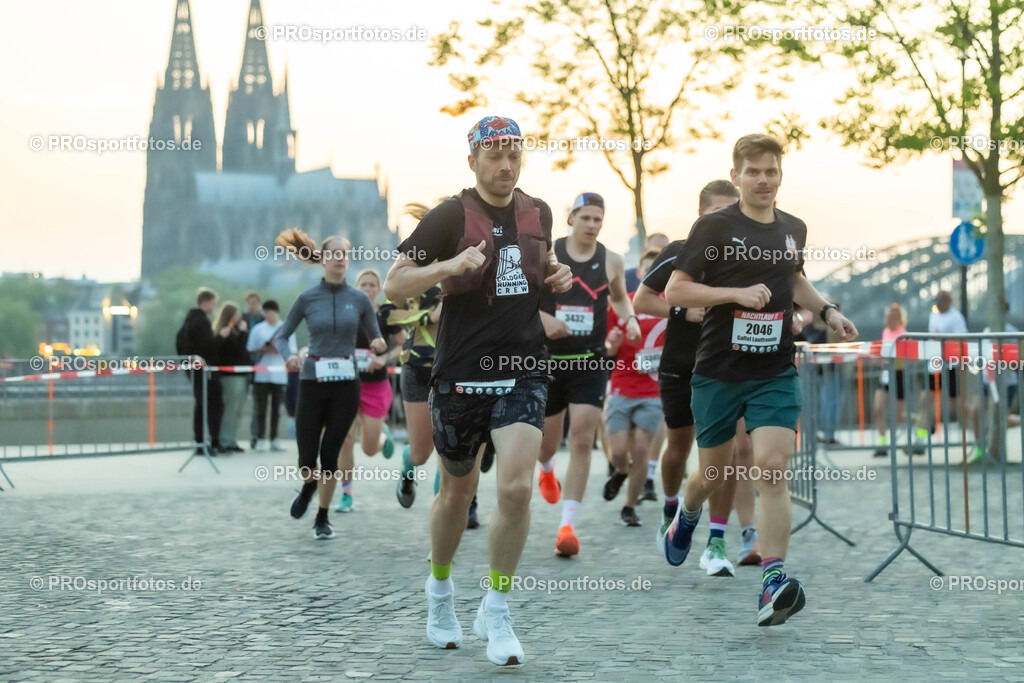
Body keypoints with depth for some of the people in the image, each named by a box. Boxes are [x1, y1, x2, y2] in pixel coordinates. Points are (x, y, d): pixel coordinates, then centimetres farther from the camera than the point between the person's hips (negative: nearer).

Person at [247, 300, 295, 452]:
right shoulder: (258, 329, 7)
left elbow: (292, 353, 6)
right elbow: (250, 351, 7)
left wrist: (279, 349, -11)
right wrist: (263, 350, -10)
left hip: (279, 375, 0)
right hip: (261, 375, 0)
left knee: (276, 408, 5)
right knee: (261, 407, -1)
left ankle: (274, 439, 11)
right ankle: (260, 439, 3)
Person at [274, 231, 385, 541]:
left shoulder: (359, 299, 2)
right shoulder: (307, 298, 0)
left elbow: (375, 338, 9)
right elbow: (281, 335, 6)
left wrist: (378, 344, -14)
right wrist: (288, 355, -15)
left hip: (346, 386, 0)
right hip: (312, 384, 0)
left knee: (330, 453, 0)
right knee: (307, 459, 1)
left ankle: (323, 518, 16)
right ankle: (309, 486, 38)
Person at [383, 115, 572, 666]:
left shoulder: (537, 213, 8)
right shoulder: (450, 216, -7)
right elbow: (394, 285, -7)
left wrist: (557, 273, 6)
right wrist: (448, 266, -23)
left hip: (523, 371, 2)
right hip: (461, 372, -2)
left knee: (516, 487, -14)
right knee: (458, 490, 12)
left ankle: (496, 610, 1)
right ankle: (440, 589, 39)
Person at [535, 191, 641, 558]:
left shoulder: (611, 261, 3)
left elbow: (619, 297, 22)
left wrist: (629, 318, 2)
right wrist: (542, 317, -17)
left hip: (590, 363, 0)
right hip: (548, 359, 0)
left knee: (582, 440, -11)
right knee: (546, 439, 9)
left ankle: (568, 524, -8)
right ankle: (547, 469, 49)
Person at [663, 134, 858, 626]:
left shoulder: (794, 229, 8)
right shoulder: (714, 227, -6)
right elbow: (674, 292, -10)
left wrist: (827, 311, 13)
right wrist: (736, 293, -19)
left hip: (776, 373, 2)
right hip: (717, 373, -2)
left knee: (772, 468, -15)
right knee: (714, 471, 13)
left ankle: (773, 582, -19)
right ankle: (686, 516, 48)